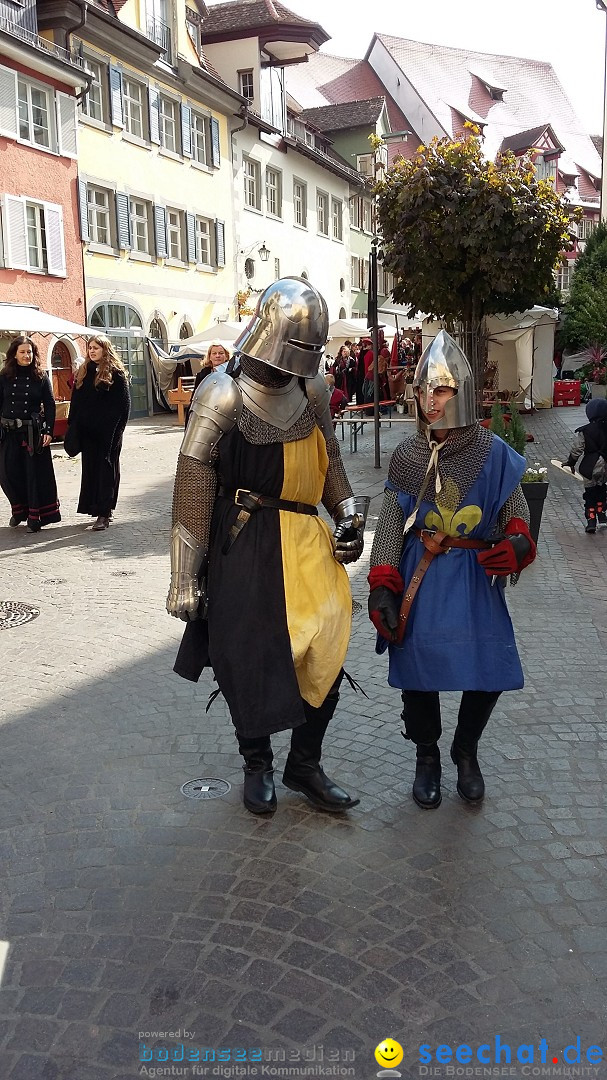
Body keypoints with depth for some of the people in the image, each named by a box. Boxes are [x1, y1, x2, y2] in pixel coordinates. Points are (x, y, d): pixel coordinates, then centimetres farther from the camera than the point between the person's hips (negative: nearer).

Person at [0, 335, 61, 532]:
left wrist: (48, 431, -9)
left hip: (33, 432, -2)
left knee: (35, 473, -1)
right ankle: (19, 510, 24)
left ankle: (35, 516, 8)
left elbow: (50, 405, 0)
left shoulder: (41, 376, 2)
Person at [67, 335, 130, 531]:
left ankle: (103, 513, -4)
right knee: (90, 469, 8)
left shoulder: (116, 373, -4)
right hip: (87, 431, 6)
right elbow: (75, 402, 15)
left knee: (106, 470, -3)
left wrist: (118, 430, -13)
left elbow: (124, 404, -7)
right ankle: (95, 507, 16)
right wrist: (72, 426, 8)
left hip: (108, 432, -6)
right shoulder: (83, 372, 13)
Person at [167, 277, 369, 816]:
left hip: (307, 543, 5)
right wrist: (185, 577, -12)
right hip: (244, 548, -5)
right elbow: (193, 492, -12)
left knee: (325, 654, 5)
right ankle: (257, 765, 31)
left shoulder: (312, 391, 5)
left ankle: (306, 763, 27)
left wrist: (349, 513, 4)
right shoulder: (224, 396, -12)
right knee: (250, 660, 6)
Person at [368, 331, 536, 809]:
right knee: (418, 667, -2)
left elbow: (516, 511, 3)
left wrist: (518, 542, -21)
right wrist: (382, 587, -9)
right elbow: (390, 523, 0)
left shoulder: (492, 453, -2)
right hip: (420, 576, 1)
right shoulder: (407, 456, 2)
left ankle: (466, 750, 26)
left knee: (489, 670, -5)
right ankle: (427, 757, 24)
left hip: (476, 576, 0)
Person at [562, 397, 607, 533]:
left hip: (590, 467, -3)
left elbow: (576, 450, -8)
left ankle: (591, 520, 0)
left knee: (590, 493, 7)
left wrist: (570, 463, 7)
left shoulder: (584, 432, -13)